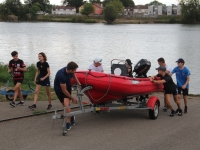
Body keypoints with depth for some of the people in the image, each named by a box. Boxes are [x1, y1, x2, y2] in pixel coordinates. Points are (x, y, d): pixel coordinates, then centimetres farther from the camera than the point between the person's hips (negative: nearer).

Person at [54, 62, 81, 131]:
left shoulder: (70, 71, -20)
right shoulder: (61, 75, -37)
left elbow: (74, 75, 10)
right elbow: (64, 90, -26)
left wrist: (79, 84, 2)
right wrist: (72, 98, -16)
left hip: (67, 87, 3)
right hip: (59, 89, -3)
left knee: (66, 104, -16)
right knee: (65, 105, 5)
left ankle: (68, 123, -13)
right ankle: (71, 117, 33)